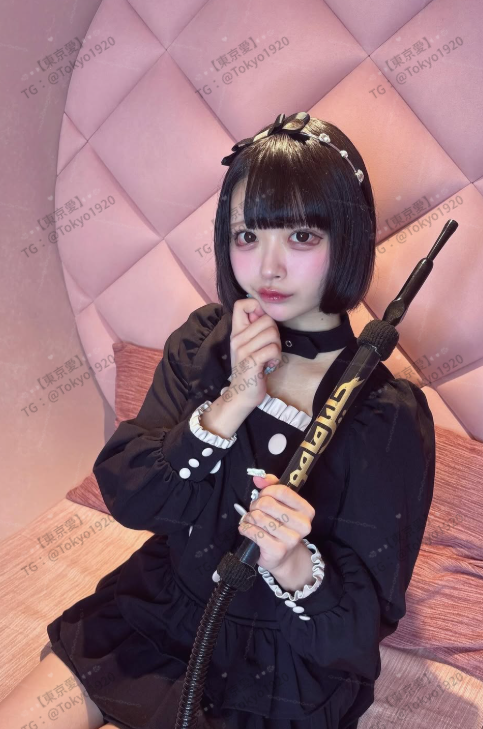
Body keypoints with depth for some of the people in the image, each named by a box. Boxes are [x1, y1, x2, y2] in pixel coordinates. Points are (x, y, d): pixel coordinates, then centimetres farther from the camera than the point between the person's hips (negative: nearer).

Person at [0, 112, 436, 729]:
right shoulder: (203, 343, -7)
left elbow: (363, 619, -15)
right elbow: (127, 496, -12)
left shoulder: (389, 417, -20)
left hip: (282, 669, -3)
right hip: (162, 608, 4)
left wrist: (297, 567, -37)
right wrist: (233, 402, -25)